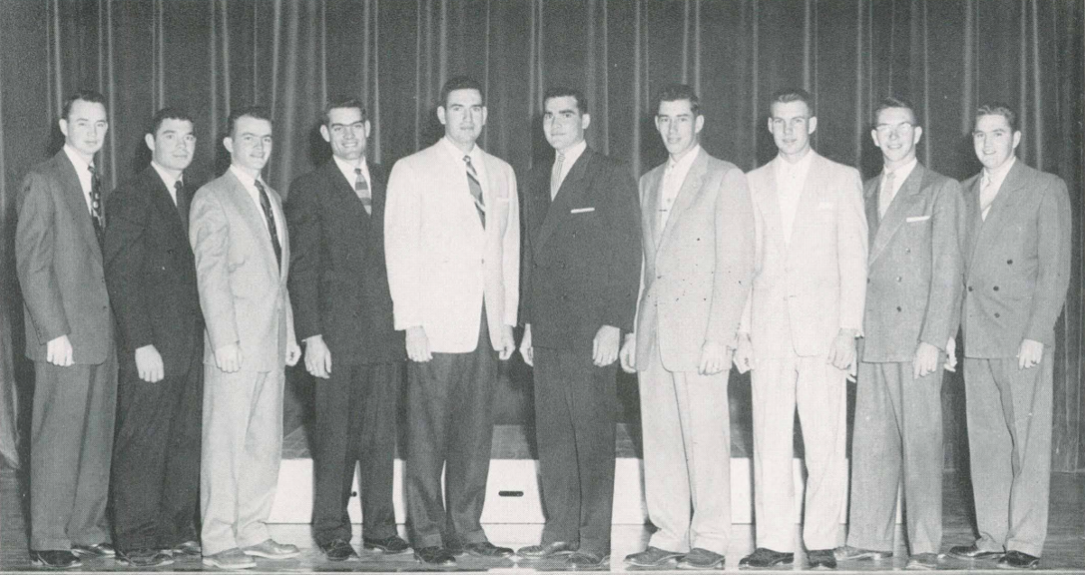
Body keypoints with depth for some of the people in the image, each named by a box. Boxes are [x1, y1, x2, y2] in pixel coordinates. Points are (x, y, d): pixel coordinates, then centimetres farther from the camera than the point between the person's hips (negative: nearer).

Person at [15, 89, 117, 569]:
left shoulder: (100, 183, 15)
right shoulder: (42, 181, -6)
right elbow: (31, 264, -11)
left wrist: (115, 325, 8)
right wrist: (54, 332, -15)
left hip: (102, 333, 7)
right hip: (65, 335, -7)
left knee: (97, 438, 11)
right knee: (57, 439, -2)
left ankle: (88, 531, 20)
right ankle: (49, 542, 7)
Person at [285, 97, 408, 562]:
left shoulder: (388, 184, 14)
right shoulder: (309, 190, 3)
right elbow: (302, 270, -2)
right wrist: (311, 337, -9)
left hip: (386, 332, 3)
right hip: (337, 336, -3)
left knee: (381, 435, 7)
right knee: (335, 437, 1)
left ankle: (380, 526, 16)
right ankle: (331, 530, 12)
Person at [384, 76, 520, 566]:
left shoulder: (501, 173, 14)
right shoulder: (412, 171, 0)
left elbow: (509, 249, 16)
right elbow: (400, 252, -3)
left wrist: (507, 319, 10)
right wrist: (412, 324, -9)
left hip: (486, 328, 4)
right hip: (436, 327, -4)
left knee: (476, 434, 6)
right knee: (428, 437, -1)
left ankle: (466, 529, 16)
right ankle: (428, 535, 8)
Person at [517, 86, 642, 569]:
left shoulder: (612, 178, -2)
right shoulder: (536, 180, 17)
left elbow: (627, 256, -7)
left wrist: (614, 325, -14)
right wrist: (528, 323, 15)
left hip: (591, 330, -6)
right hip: (548, 330, 6)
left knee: (593, 437, -4)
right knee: (551, 434, 8)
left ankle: (594, 542, 1)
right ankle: (559, 532, 17)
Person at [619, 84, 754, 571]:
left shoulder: (725, 179, 0)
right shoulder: (649, 183, 19)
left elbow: (736, 266, -7)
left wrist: (719, 337, -14)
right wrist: (632, 331, 13)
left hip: (700, 330, -6)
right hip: (653, 332, 6)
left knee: (705, 438, -5)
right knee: (659, 439, 6)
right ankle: (669, 536, 14)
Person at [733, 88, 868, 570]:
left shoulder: (842, 179, 7)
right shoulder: (753, 183, 14)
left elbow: (853, 259, 2)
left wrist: (849, 329, -7)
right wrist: (741, 330, 5)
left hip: (822, 328, -2)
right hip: (768, 329, 2)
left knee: (826, 443, -4)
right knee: (769, 441, 1)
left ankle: (821, 544, 3)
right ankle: (774, 543, 7)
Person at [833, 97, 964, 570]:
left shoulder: (941, 191, 1)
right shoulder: (864, 193, 17)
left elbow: (946, 270, -5)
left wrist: (934, 339, -13)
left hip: (917, 338, -5)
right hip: (872, 337, 5)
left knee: (921, 442, -3)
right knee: (870, 441, 6)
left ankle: (924, 545, 4)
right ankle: (869, 538, 13)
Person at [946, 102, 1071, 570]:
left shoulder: (1045, 189, 1)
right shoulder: (964, 193, 16)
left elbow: (1055, 269, -5)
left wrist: (1036, 335, -12)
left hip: (1023, 337, -5)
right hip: (976, 338, 5)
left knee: (1029, 443, -2)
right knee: (985, 442, 7)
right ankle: (992, 537, 15)